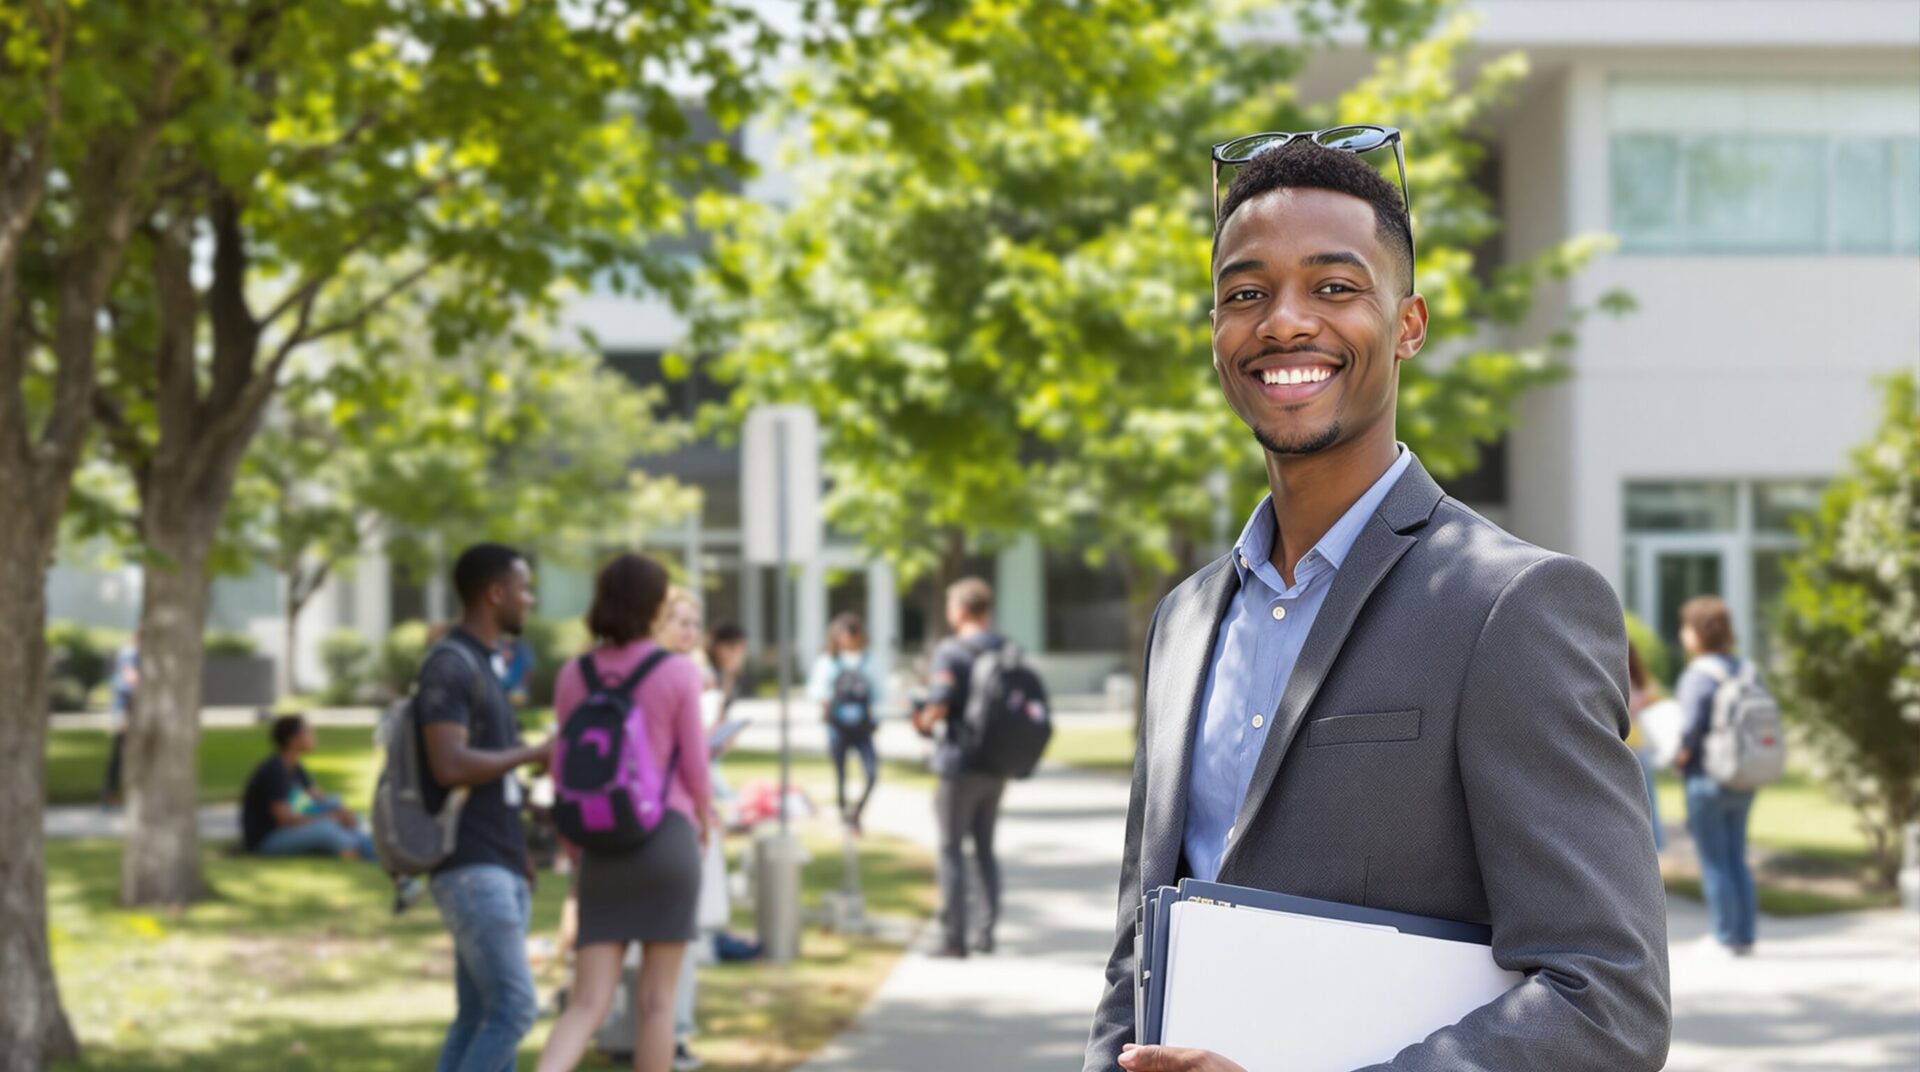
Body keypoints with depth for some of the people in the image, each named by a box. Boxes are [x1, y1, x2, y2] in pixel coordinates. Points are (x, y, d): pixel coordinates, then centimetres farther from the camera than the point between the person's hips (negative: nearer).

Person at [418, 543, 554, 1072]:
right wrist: (536, 753, -12)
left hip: (500, 871, 9)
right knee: (514, 1008, -14)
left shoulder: (481, 667, 20)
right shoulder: (448, 666, -11)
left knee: (478, 1018, 6)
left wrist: (519, 850, 22)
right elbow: (450, 767, -22)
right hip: (472, 870, -9)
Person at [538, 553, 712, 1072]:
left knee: (588, 1004, 0)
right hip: (667, 839, -3)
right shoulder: (679, 672, -5)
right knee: (657, 999, 5)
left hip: (602, 850, 3)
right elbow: (694, 767, -1)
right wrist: (703, 820, 19)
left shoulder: (573, 677, 5)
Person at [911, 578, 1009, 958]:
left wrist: (924, 721, -1)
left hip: (959, 763, -6)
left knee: (952, 850, 1)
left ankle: (954, 938, 1)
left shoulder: (950, 652, -13)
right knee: (986, 848, 16)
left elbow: (939, 705, -21)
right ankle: (987, 930, 15)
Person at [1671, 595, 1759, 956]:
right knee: (1737, 859, 14)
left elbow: (1690, 726, -23)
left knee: (1714, 862, 1)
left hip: (1707, 778, -7)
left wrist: (1680, 754, -6)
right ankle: (1745, 936, 15)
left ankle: (1726, 937, 4)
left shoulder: (1699, 674, -15)